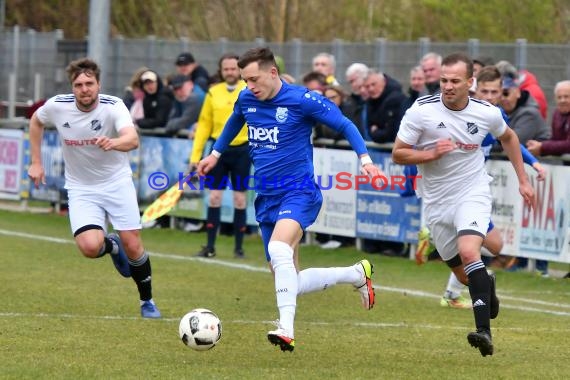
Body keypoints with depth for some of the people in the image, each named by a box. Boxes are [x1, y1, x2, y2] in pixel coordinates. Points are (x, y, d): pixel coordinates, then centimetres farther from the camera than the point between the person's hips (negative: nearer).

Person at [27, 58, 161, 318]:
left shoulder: (113, 106, -22)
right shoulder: (57, 106, -14)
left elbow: (133, 140, -40)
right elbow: (36, 121, 10)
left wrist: (113, 143, -62)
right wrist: (36, 162, 7)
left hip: (117, 182, -1)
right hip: (81, 188, 1)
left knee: (133, 246, -5)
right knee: (90, 247, -20)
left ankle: (147, 301, 21)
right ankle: (112, 246, 19)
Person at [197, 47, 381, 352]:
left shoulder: (302, 99, -12)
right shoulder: (246, 100, 6)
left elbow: (345, 125, -5)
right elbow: (234, 122, 31)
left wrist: (365, 158, -17)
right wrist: (215, 153, 35)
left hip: (299, 191, -7)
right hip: (266, 198, 7)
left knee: (279, 249, -35)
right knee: (289, 283, 5)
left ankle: (287, 330, -39)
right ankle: (357, 274, 26)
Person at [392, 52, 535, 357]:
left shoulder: (487, 113, -8)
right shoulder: (421, 111, -14)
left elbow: (508, 137, 15)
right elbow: (397, 154, -8)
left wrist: (522, 180, 15)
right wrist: (431, 153, -24)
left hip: (473, 194, -2)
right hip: (437, 202, 2)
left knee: (468, 252, -28)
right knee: (465, 275, 10)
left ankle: (484, 331, -31)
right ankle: (487, 285, 48)